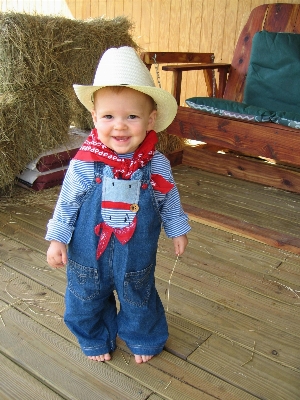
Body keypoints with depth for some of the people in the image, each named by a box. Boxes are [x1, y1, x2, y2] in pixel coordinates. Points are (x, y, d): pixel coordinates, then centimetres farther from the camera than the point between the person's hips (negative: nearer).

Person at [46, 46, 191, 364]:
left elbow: (169, 201, 0)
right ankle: (96, 339, 51)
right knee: (87, 300, 20)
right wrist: (57, 238, -6)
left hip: (137, 254, 1)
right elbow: (67, 202, -8)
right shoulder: (84, 164, -21)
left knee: (139, 298, 22)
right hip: (89, 252, 0)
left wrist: (177, 230, 10)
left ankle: (143, 338, 52)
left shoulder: (156, 165, -17)